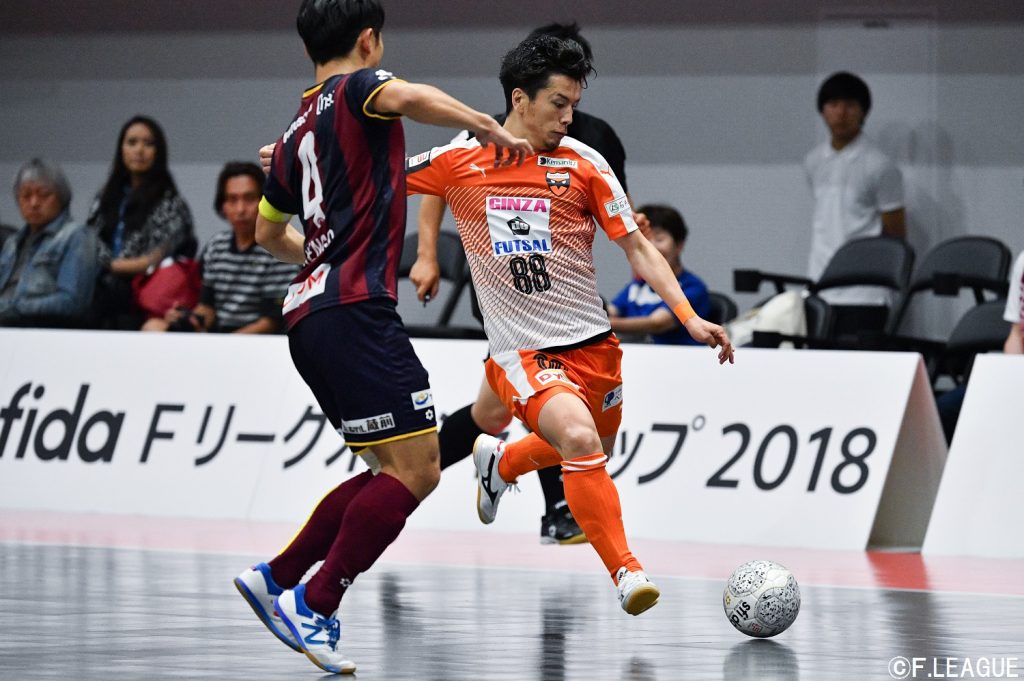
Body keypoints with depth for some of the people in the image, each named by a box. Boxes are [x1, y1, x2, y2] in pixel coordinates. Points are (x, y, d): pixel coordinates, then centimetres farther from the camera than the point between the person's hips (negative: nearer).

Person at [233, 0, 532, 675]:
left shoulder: (297, 132, 22)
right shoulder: (358, 88, -1)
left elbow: (268, 232, 36)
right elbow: (405, 96, -27)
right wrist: (488, 126, -17)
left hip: (310, 315, 9)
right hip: (355, 309, -9)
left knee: (398, 471, 14)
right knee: (413, 470, -11)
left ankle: (278, 579, 13)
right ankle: (315, 607, -13)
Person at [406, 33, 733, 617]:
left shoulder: (583, 164, -2)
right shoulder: (459, 162, -5)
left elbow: (637, 246, 1)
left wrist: (691, 318, -8)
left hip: (593, 343, 4)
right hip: (523, 349, -4)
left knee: (595, 450, 21)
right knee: (580, 439, -28)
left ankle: (500, 461, 52)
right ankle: (626, 572, -21)